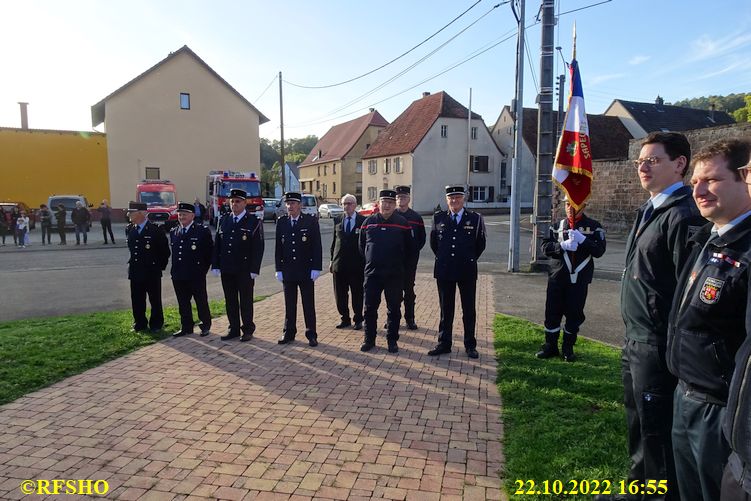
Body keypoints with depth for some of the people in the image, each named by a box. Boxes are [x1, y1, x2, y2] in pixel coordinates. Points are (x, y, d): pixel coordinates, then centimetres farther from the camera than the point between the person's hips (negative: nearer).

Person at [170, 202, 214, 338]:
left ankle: (205, 325, 21)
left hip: (196, 276, -5)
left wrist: (203, 269, -3)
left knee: (201, 301, 6)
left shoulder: (203, 231, -7)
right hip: (178, 275, 5)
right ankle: (186, 327, 23)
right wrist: (175, 270, 14)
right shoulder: (174, 232, 10)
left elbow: (210, 252, -3)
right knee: (183, 304, 12)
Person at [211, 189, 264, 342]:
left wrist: (254, 270, -12)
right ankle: (234, 329, 21)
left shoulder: (254, 222, -5)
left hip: (245, 270, -4)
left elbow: (258, 248, -7)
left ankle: (248, 330, 16)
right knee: (230, 301, 11)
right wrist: (215, 265, 4)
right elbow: (217, 244, 11)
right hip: (226, 269, 4)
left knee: (246, 301, 5)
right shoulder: (223, 220, 9)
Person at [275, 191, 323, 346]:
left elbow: (317, 246, -5)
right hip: (288, 270, 3)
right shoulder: (281, 222, 5)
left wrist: (316, 268, -10)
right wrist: (279, 269, 2)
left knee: (308, 304, 4)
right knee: (289, 304, 11)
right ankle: (289, 333, 22)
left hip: (306, 270, -3)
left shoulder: (311, 221, -4)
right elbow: (278, 247, 7)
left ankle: (311, 334, 13)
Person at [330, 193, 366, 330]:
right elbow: (334, 241, 12)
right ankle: (345, 319, 23)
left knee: (357, 294, 5)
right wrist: (332, 259, 8)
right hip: (339, 265, 3)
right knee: (340, 294, 9)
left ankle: (358, 319, 20)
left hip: (357, 264, -3)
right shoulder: (338, 221, 9)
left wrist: (365, 261, -5)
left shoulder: (363, 221, -2)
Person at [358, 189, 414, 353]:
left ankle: (392, 340, 20)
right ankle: (369, 339, 19)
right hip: (372, 273, 1)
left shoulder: (402, 223, -1)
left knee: (394, 309, 7)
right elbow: (362, 246, 14)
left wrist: (398, 262, 9)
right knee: (370, 308, 5)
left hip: (395, 275, -1)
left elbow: (409, 248, 7)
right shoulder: (368, 222, 3)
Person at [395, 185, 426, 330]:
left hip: (410, 259, 0)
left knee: (409, 289, 6)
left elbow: (422, 238, 7)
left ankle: (410, 318, 15)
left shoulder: (416, 217, 4)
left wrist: (414, 251, -3)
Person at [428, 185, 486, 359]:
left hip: (467, 271, -1)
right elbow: (433, 242, 15)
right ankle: (444, 344, 19)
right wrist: (442, 259, 12)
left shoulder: (475, 218, -1)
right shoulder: (438, 218, 3)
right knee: (445, 310, 10)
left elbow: (480, 244, 9)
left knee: (469, 310, 8)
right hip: (444, 271, 1)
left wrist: (470, 260, 7)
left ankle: (470, 345, 19)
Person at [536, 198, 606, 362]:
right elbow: (545, 246, 0)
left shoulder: (594, 227, 1)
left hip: (579, 279, -1)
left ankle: (568, 347, 23)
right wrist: (562, 245, -18)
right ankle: (550, 346, 19)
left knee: (574, 314, 7)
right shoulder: (557, 225, 7)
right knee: (552, 312, 5)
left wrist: (583, 239, -22)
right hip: (557, 278, 1)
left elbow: (599, 251, -7)